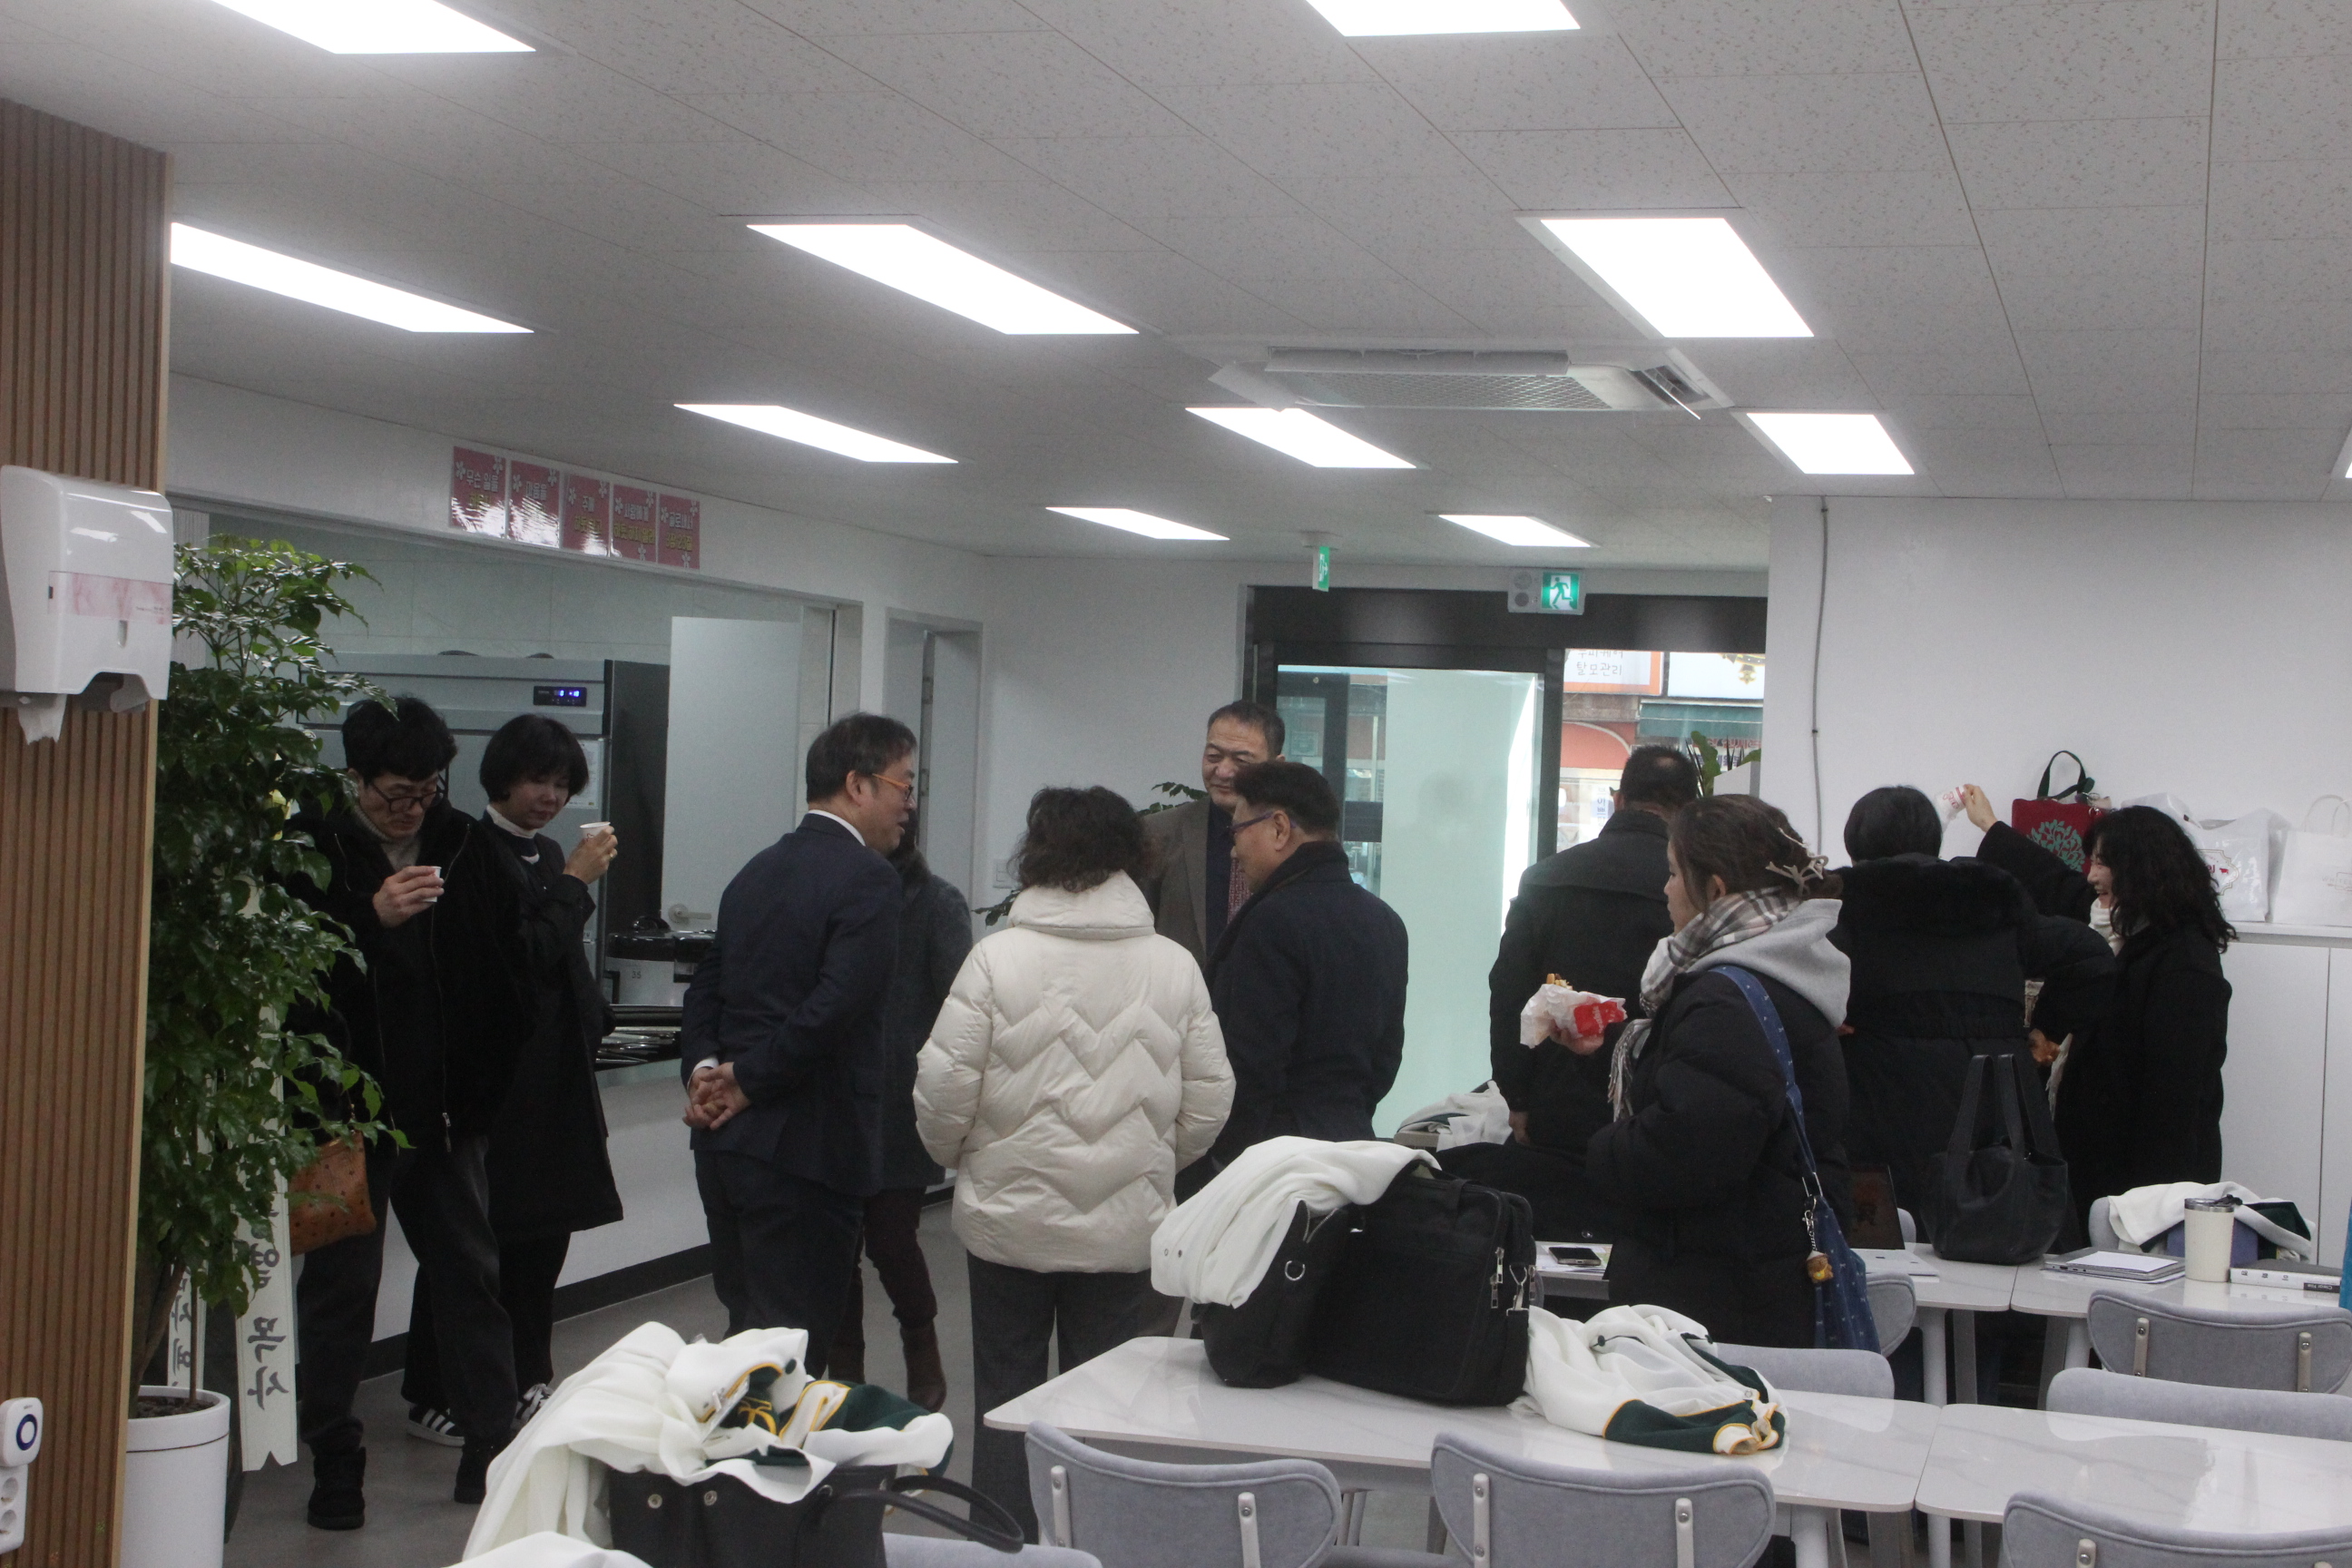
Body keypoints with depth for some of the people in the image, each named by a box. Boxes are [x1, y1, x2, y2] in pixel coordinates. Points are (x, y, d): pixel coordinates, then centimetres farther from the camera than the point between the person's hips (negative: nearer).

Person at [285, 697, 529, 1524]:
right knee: (340, 1284, 4)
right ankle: (334, 1462, 13)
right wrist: (370, 917, -28)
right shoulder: (310, 847, -8)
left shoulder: (465, 845, 4)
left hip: (445, 1109, 4)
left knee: (471, 1273, 8)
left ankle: (493, 1445, 17)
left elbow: (505, 968, 10)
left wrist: (484, 1079, 4)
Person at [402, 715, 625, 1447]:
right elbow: (521, 958, -20)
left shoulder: (547, 854, 14)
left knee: (544, 1231, 13)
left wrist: (593, 1021, 11)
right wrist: (575, 884, -15)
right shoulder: (478, 854, -12)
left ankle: (526, 1379, 24)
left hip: (557, 1072, 8)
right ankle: (432, 1397, 4)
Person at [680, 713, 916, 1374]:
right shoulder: (869, 881, -13)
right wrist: (745, 1080, -12)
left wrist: (705, 1068, -2)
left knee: (745, 1332, 18)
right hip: (806, 1147, -8)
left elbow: (706, 989, 12)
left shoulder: (758, 871, 14)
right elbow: (834, 1009, -22)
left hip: (724, 1141, 8)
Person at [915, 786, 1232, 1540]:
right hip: (1128, 1224, 2)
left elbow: (944, 1087, -9)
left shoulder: (998, 956, -9)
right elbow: (1209, 1098, 2)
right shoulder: (1174, 966, -2)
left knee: (1005, 1396, 11)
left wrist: (955, 1154, 11)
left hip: (1011, 1218, -1)